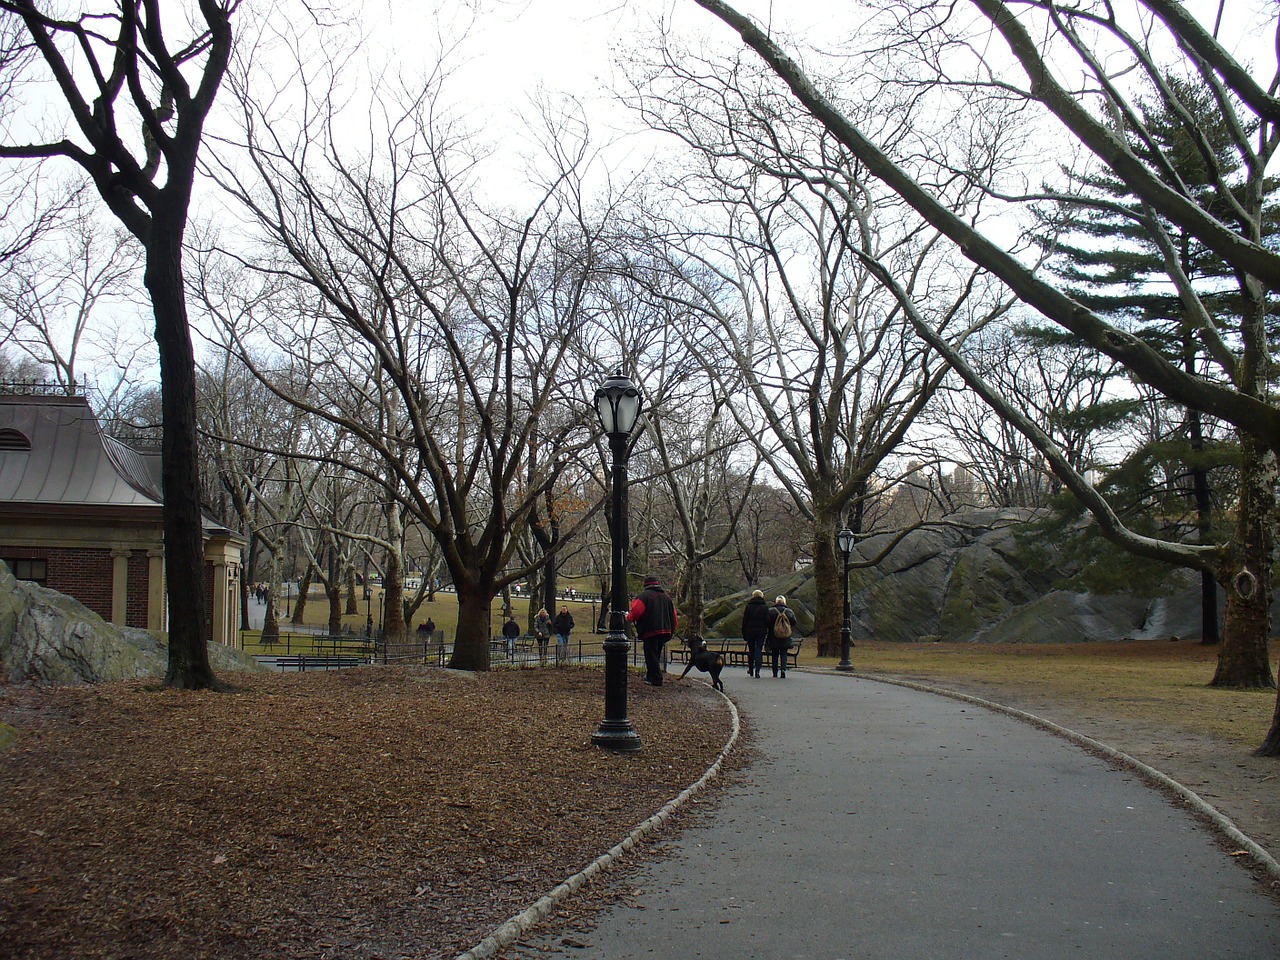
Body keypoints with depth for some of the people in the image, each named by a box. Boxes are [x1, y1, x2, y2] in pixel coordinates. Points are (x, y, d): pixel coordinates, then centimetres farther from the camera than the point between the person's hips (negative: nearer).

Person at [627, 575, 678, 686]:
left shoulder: (644, 595, -7)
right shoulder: (666, 597, 15)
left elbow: (636, 611, -15)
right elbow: (674, 615, 16)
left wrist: (629, 618, 6)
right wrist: (672, 629, 25)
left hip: (650, 631, -7)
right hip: (665, 630, 7)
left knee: (651, 655, -1)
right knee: (657, 655, 18)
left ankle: (656, 679, -5)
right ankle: (651, 676, 27)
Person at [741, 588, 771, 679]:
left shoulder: (748, 606, 0)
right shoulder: (765, 606, -2)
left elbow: (744, 621, 1)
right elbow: (767, 620, -5)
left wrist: (744, 634, 7)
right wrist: (768, 631, 7)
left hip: (750, 631, 1)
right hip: (761, 631, -1)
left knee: (751, 650, 14)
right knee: (759, 650, 0)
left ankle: (750, 671, 24)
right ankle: (757, 671, -11)